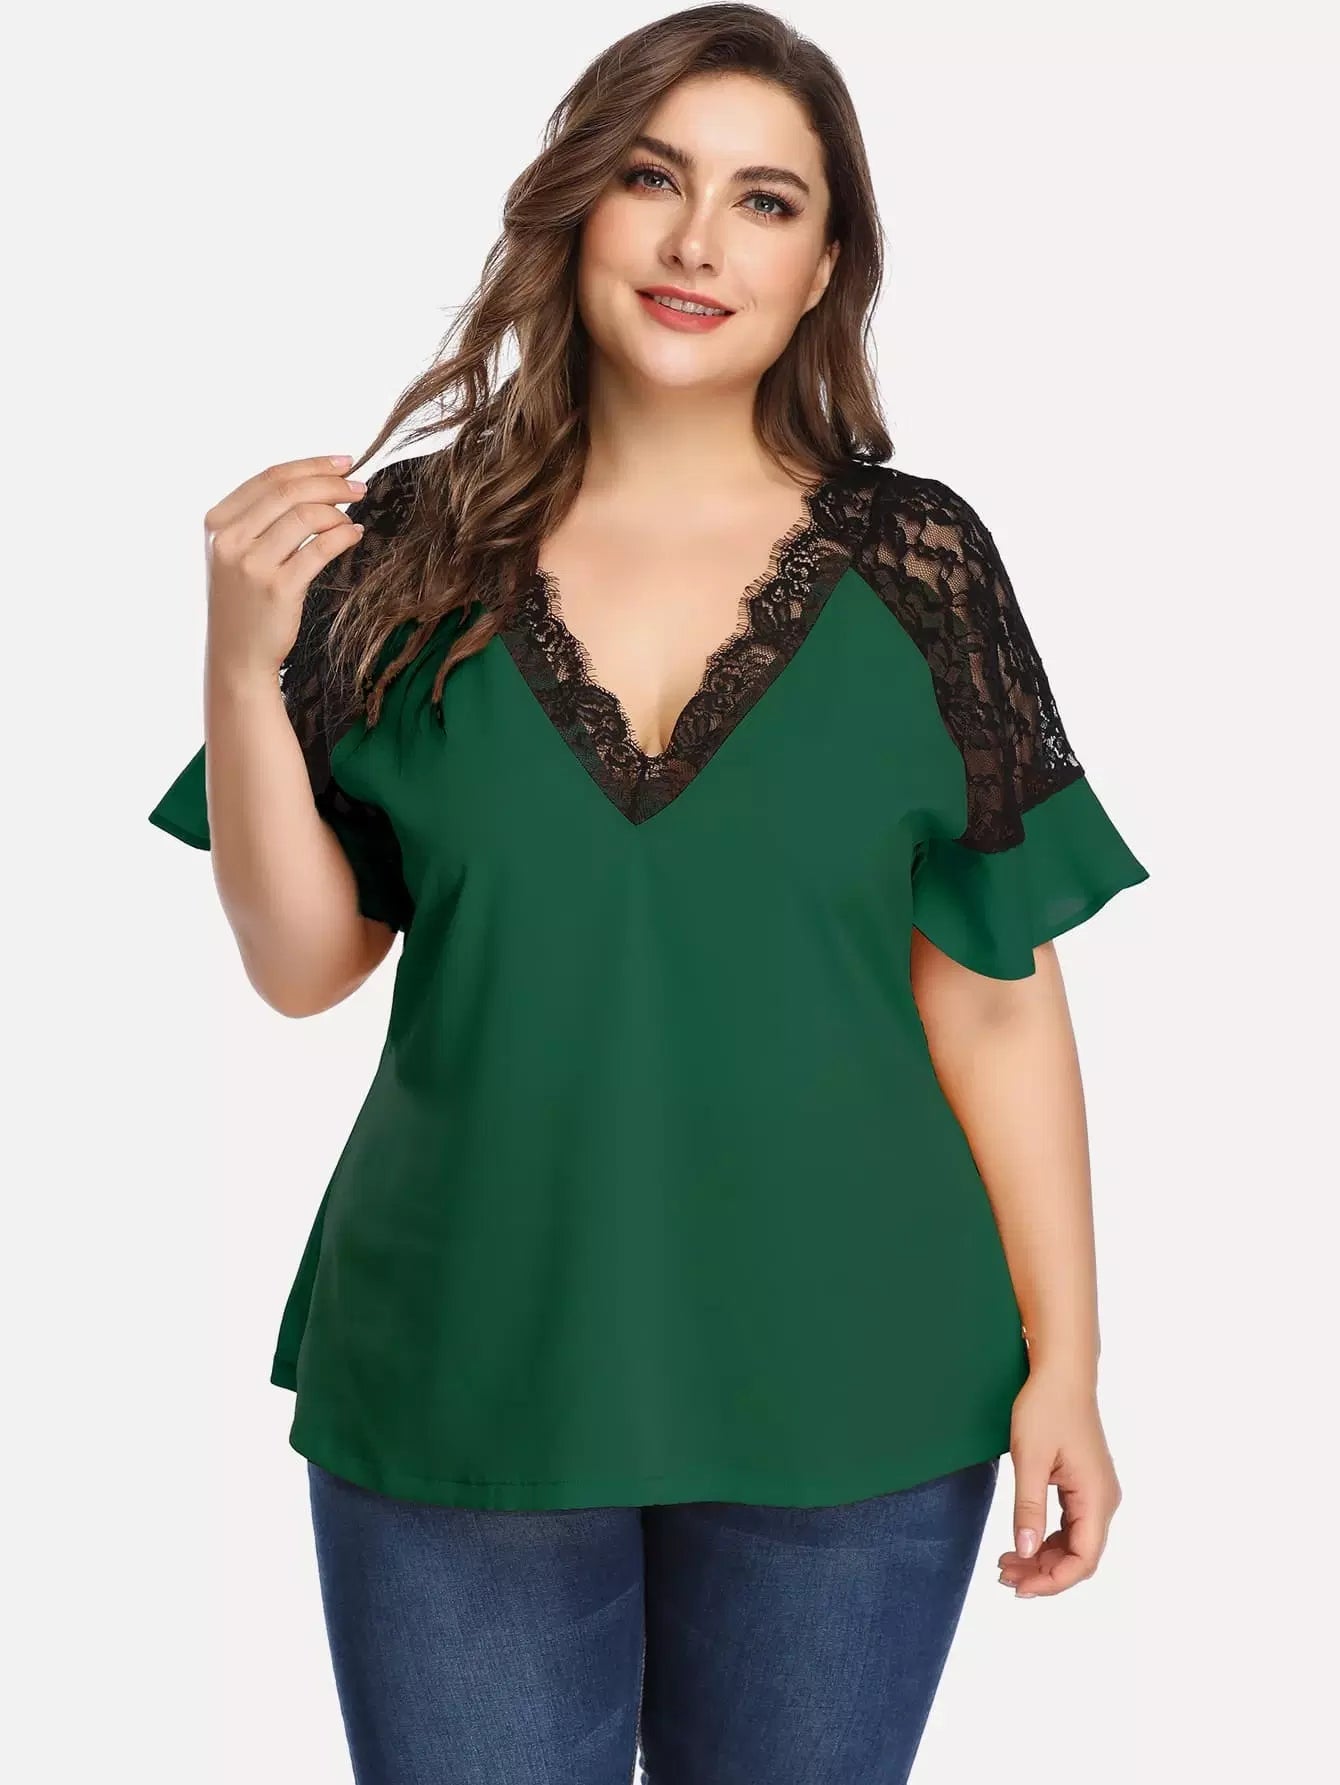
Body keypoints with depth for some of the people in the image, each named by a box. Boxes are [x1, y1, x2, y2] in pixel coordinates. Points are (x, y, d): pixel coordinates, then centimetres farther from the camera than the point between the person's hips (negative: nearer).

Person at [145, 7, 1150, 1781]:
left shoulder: (915, 565, -4)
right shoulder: (414, 550, -2)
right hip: (459, 1380, 1)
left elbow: (994, 995, -2)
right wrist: (243, 665, -13)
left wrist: (1062, 1361, -4)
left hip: (842, 1402, 0)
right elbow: (304, 967, 0)